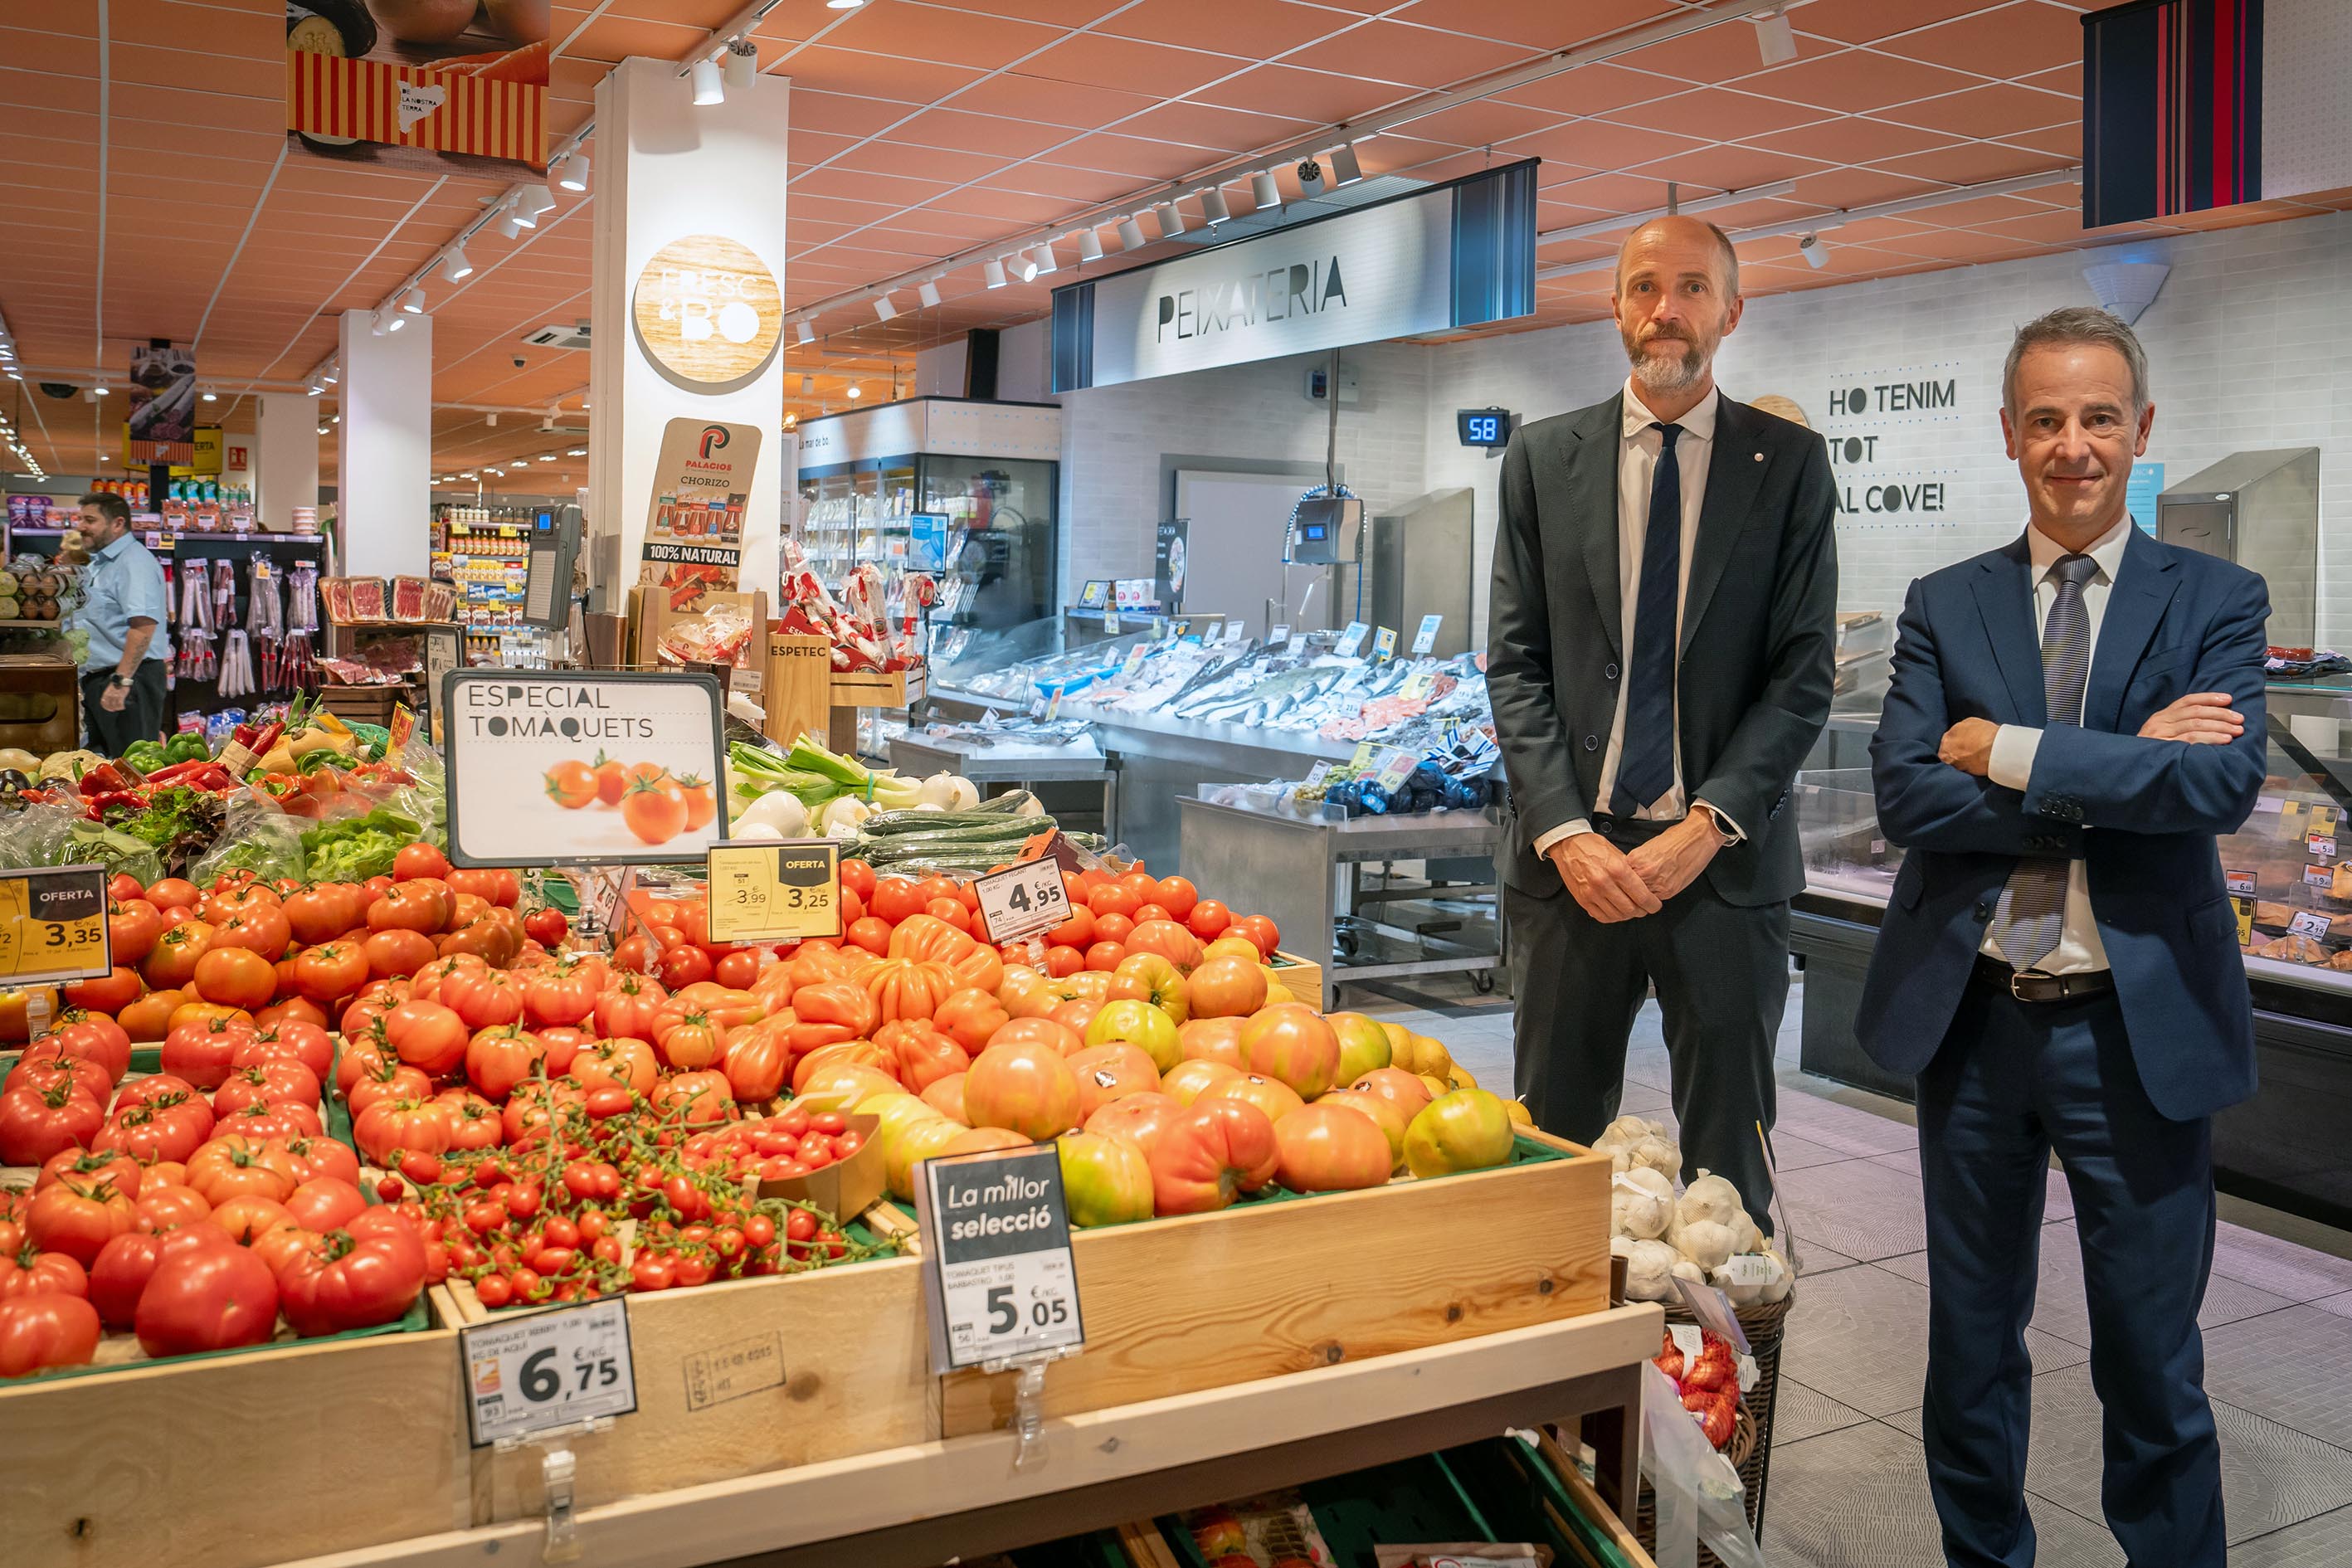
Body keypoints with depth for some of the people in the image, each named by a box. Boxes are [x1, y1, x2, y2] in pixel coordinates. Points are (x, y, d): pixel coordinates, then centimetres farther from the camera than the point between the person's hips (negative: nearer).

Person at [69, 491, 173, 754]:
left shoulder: (134, 562, -16)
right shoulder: (98, 563, 18)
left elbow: (144, 624, -28)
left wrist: (121, 681, -32)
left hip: (129, 678, -11)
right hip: (96, 681, 11)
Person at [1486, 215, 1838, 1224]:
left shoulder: (1789, 465, 3)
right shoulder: (1542, 459, 7)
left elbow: (1803, 674, -1)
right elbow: (1515, 665, 3)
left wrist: (1708, 825, -13)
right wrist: (1564, 831, -9)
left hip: (1726, 861, -1)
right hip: (1573, 854, 1)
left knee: (1726, 1151, 9)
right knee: (1552, 1139, 9)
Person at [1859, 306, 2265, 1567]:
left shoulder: (2215, 601, 1)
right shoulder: (1945, 605, 4)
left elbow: (2224, 782, -16)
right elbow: (1904, 796, -9)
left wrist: (2011, 751, -15)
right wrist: (2115, 778, -15)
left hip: (2139, 1029, -2)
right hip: (1972, 1020, 2)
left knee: (2152, 1366, 10)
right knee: (1972, 1345, 16)